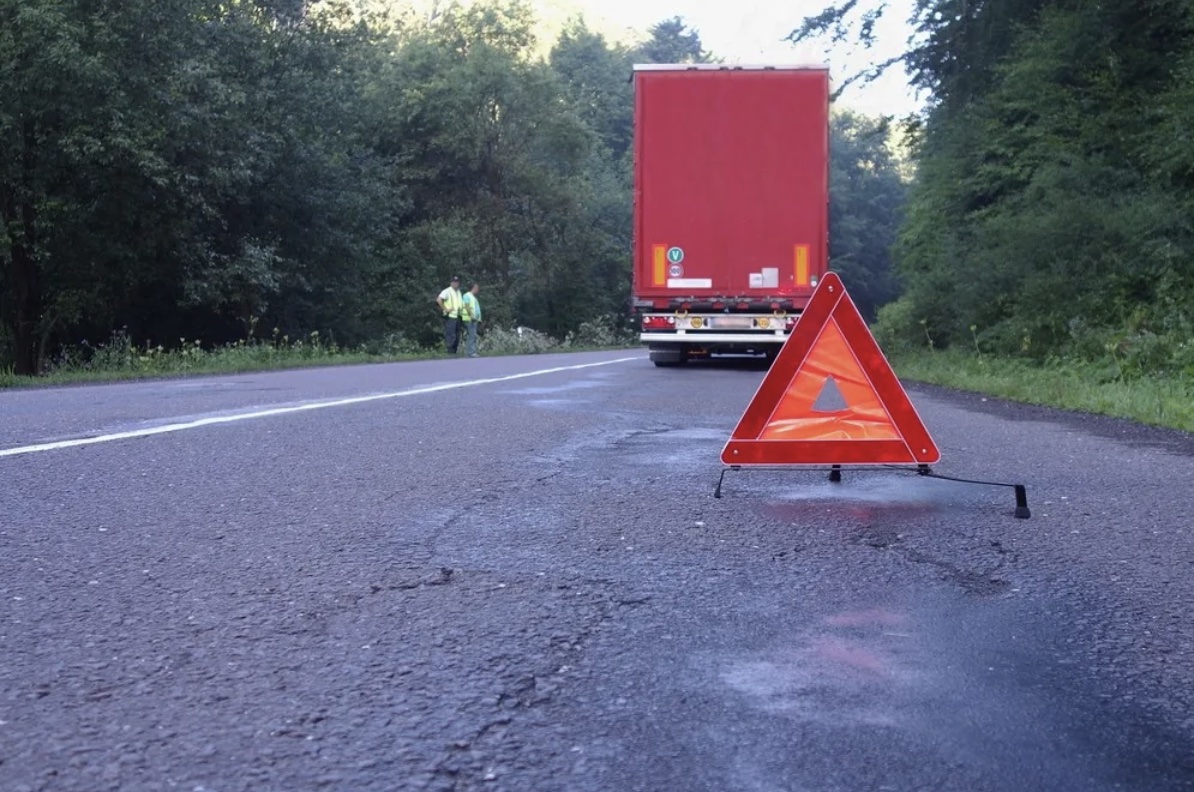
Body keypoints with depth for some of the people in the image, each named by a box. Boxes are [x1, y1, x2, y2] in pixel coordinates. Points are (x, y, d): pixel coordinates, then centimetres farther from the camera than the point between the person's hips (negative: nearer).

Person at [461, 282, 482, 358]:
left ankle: (472, 352, 6)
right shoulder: (467, 295, -2)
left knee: (473, 336, 6)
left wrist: (479, 320, 18)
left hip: (475, 320, 9)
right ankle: (471, 352, -19)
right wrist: (471, 316, -20)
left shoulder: (474, 297, 25)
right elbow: (467, 306, -13)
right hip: (470, 319, -9)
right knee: (472, 336, -15)